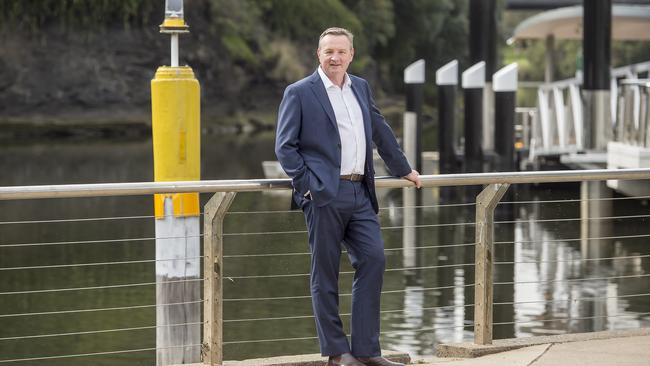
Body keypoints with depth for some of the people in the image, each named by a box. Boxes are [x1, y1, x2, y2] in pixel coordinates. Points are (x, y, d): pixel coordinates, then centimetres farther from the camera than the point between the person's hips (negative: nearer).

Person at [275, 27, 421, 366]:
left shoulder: (361, 88, 17)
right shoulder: (299, 93, -1)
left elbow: (382, 132, 28)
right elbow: (284, 146, -4)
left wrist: (403, 169, 33)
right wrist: (307, 184, -12)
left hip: (359, 192, 5)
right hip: (324, 195, -5)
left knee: (373, 259, -3)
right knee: (325, 274, 0)